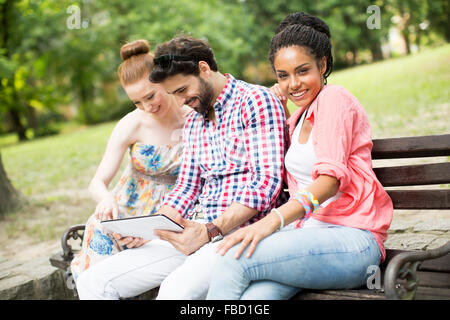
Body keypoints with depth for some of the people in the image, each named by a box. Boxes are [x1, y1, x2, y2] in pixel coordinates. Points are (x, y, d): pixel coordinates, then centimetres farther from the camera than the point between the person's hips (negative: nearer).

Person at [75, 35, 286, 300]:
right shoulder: (194, 122, 21)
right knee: (93, 282, -3)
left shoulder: (256, 100, -5)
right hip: (195, 229, 8)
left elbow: (267, 180, -15)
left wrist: (211, 230, -22)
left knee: (174, 290, -37)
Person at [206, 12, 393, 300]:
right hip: (310, 232, 7)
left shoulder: (335, 98, -1)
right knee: (255, 295, -28)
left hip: (353, 239, -6)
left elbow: (332, 177, -15)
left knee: (234, 260, -30)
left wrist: (274, 220, -30)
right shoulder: (299, 117, 25)